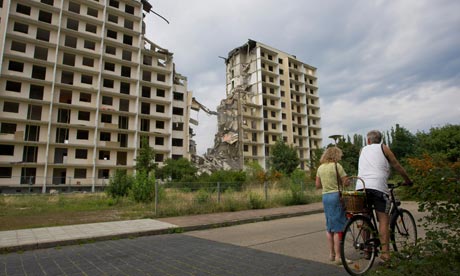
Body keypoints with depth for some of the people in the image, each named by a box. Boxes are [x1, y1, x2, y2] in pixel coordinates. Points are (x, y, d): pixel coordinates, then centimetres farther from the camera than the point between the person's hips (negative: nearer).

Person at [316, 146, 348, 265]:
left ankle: (331, 254, 23)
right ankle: (338, 256, 3)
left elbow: (318, 185, 13)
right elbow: (346, 182, -10)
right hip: (336, 196, -7)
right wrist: (338, 182, 10)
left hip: (325, 196, 7)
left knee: (329, 227, 15)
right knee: (338, 228, -1)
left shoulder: (320, 167, 10)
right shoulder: (336, 166, -9)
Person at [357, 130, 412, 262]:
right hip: (378, 186, -3)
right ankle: (385, 252, -8)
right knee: (384, 220, -1)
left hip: (361, 186, 4)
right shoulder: (383, 148, 13)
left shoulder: (363, 150, 23)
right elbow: (397, 166, 15)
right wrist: (408, 180, 28)